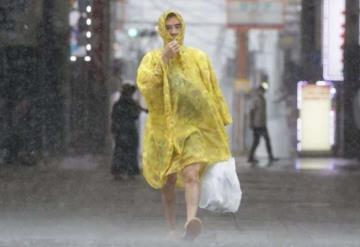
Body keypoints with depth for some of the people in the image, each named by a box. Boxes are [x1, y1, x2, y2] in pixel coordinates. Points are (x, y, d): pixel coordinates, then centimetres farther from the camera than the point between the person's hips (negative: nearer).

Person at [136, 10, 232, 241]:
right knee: (168, 181, 9)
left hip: (194, 127, -1)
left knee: (192, 174, -21)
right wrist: (164, 59, -19)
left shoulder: (199, 57, 6)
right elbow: (145, 85, -14)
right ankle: (172, 230, 24)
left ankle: (191, 224, -40)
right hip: (165, 128, 1)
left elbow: (214, 93, 10)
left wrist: (222, 122, 9)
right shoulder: (152, 58, 4)